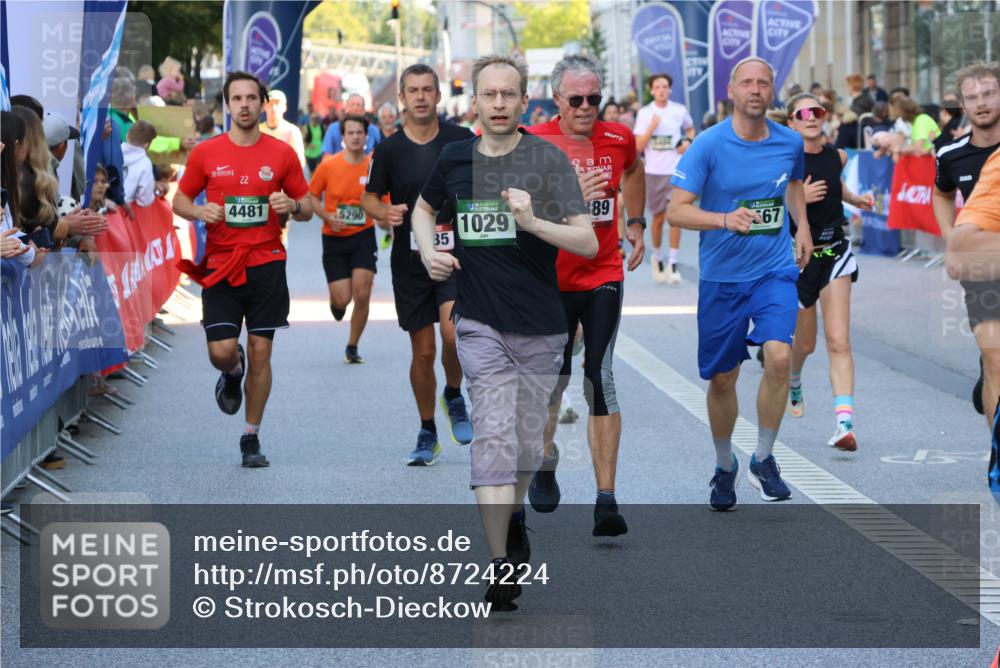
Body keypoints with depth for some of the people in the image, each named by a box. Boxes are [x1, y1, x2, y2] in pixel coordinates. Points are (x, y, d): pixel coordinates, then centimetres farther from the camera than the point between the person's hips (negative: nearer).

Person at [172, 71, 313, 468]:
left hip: (267, 264, 0)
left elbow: (307, 209, 10)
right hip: (220, 266, 0)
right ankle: (233, 373, 30)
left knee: (260, 353, 2)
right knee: (221, 352, -9)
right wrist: (199, 212, -11)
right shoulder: (205, 153, 2)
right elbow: (180, 200, 11)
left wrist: (292, 206, -13)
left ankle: (252, 438, 15)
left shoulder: (282, 154, 3)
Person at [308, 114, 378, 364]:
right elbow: (312, 196, 5)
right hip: (334, 239, 0)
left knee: (362, 295, -8)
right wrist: (328, 217, -11)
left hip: (363, 236, 0)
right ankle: (336, 303, 37)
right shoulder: (328, 166, -6)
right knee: (342, 299, -4)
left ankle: (352, 347, 12)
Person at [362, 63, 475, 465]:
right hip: (410, 262, 1)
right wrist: (384, 212, -13)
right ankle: (427, 433, 23)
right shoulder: (389, 150, 0)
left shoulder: (461, 140, -1)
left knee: (454, 333, -22)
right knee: (423, 352, 6)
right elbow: (369, 197, 8)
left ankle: (454, 396, 8)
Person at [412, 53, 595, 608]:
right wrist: (429, 252, 6)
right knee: (493, 435, -12)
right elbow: (423, 208, 25)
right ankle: (500, 565, -13)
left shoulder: (547, 160, -6)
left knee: (527, 438, 12)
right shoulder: (455, 158, 3)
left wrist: (533, 222, -26)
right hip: (481, 323, 0)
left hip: (541, 326, 0)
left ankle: (514, 515, 41)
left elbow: (588, 242, -11)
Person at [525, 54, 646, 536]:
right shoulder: (534, 144, -9)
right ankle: (543, 466, 41)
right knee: (552, 378, 11)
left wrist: (636, 222, 20)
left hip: (603, 279, 1)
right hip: (551, 280, -1)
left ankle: (606, 498, -15)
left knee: (601, 379, -12)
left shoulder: (618, 140, 1)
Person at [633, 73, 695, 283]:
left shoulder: (679, 110, 3)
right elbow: (638, 146, -4)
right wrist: (652, 127, -17)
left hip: (676, 169, 0)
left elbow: (690, 129, 23)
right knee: (658, 218, 9)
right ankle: (657, 257, 31)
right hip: (654, 170, 0)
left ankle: (672, 264, -9)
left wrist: (689, 142, 2)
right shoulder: (645, 113, 0)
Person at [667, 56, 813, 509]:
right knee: (722, 378, 7)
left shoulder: (790, 142, 1)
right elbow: (676, 210, -16)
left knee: (779, 357, -22)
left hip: (775, 270, 1)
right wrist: (725, 220, -30)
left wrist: (803, 227, 18)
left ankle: (763, 460, -3)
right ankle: (724, 467, 32)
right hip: (721, 276, -1)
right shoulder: (708, 145, -10)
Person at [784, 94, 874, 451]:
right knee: (805, 342, 14)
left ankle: (844, 423, -19)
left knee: (839, 342, -11)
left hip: (834, 252, 2)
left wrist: (856, 199, 11)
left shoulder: (837, 156, 3)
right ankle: (793, 382, 50)